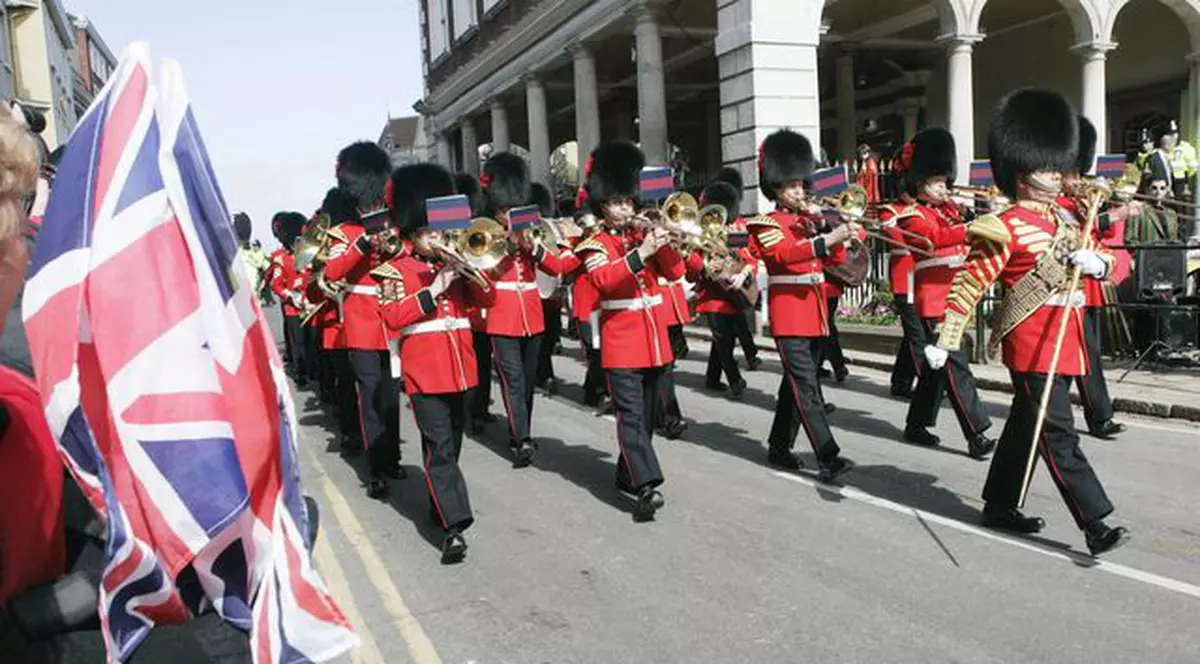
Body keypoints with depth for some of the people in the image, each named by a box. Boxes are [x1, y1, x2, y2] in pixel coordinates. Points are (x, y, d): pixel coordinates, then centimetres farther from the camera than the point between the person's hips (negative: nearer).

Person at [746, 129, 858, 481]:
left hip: (815, 312, 7)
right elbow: (784, 253, -24)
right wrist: (826, 239, -33)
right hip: (789, 314, -7)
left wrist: (838, 236, -7)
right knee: (806, 386, -12)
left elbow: (836, 261, 11)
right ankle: (828, 457, -15)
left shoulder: (812, 220, 16)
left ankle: (779, 448, 24)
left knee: (796, 384, 13)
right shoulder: (767, 224, -4)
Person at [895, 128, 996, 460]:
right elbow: (936, 237, -27)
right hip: (932, 302, -9)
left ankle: (917, 425, 25)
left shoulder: (950, 210, 18)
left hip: (954, 299, 9)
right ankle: (977, 436, -10)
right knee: (955, 366, -10)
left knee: (937, 365, 14)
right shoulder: (913, 216, -7)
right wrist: (972, 228, -39)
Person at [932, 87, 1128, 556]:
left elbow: (1106, 262, 21)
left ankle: (998, 506, 26)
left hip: (1066, 340, 9)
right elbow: (969, 284, -14)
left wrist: (1096, 262, -5)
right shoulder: (1005, 228, -11)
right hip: (1034, 342, -9)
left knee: (1025, 425, 15)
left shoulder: (1064, 219, 14)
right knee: (1058, 435, -7)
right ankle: (1096, 526, -5)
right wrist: (945, 342, -18)